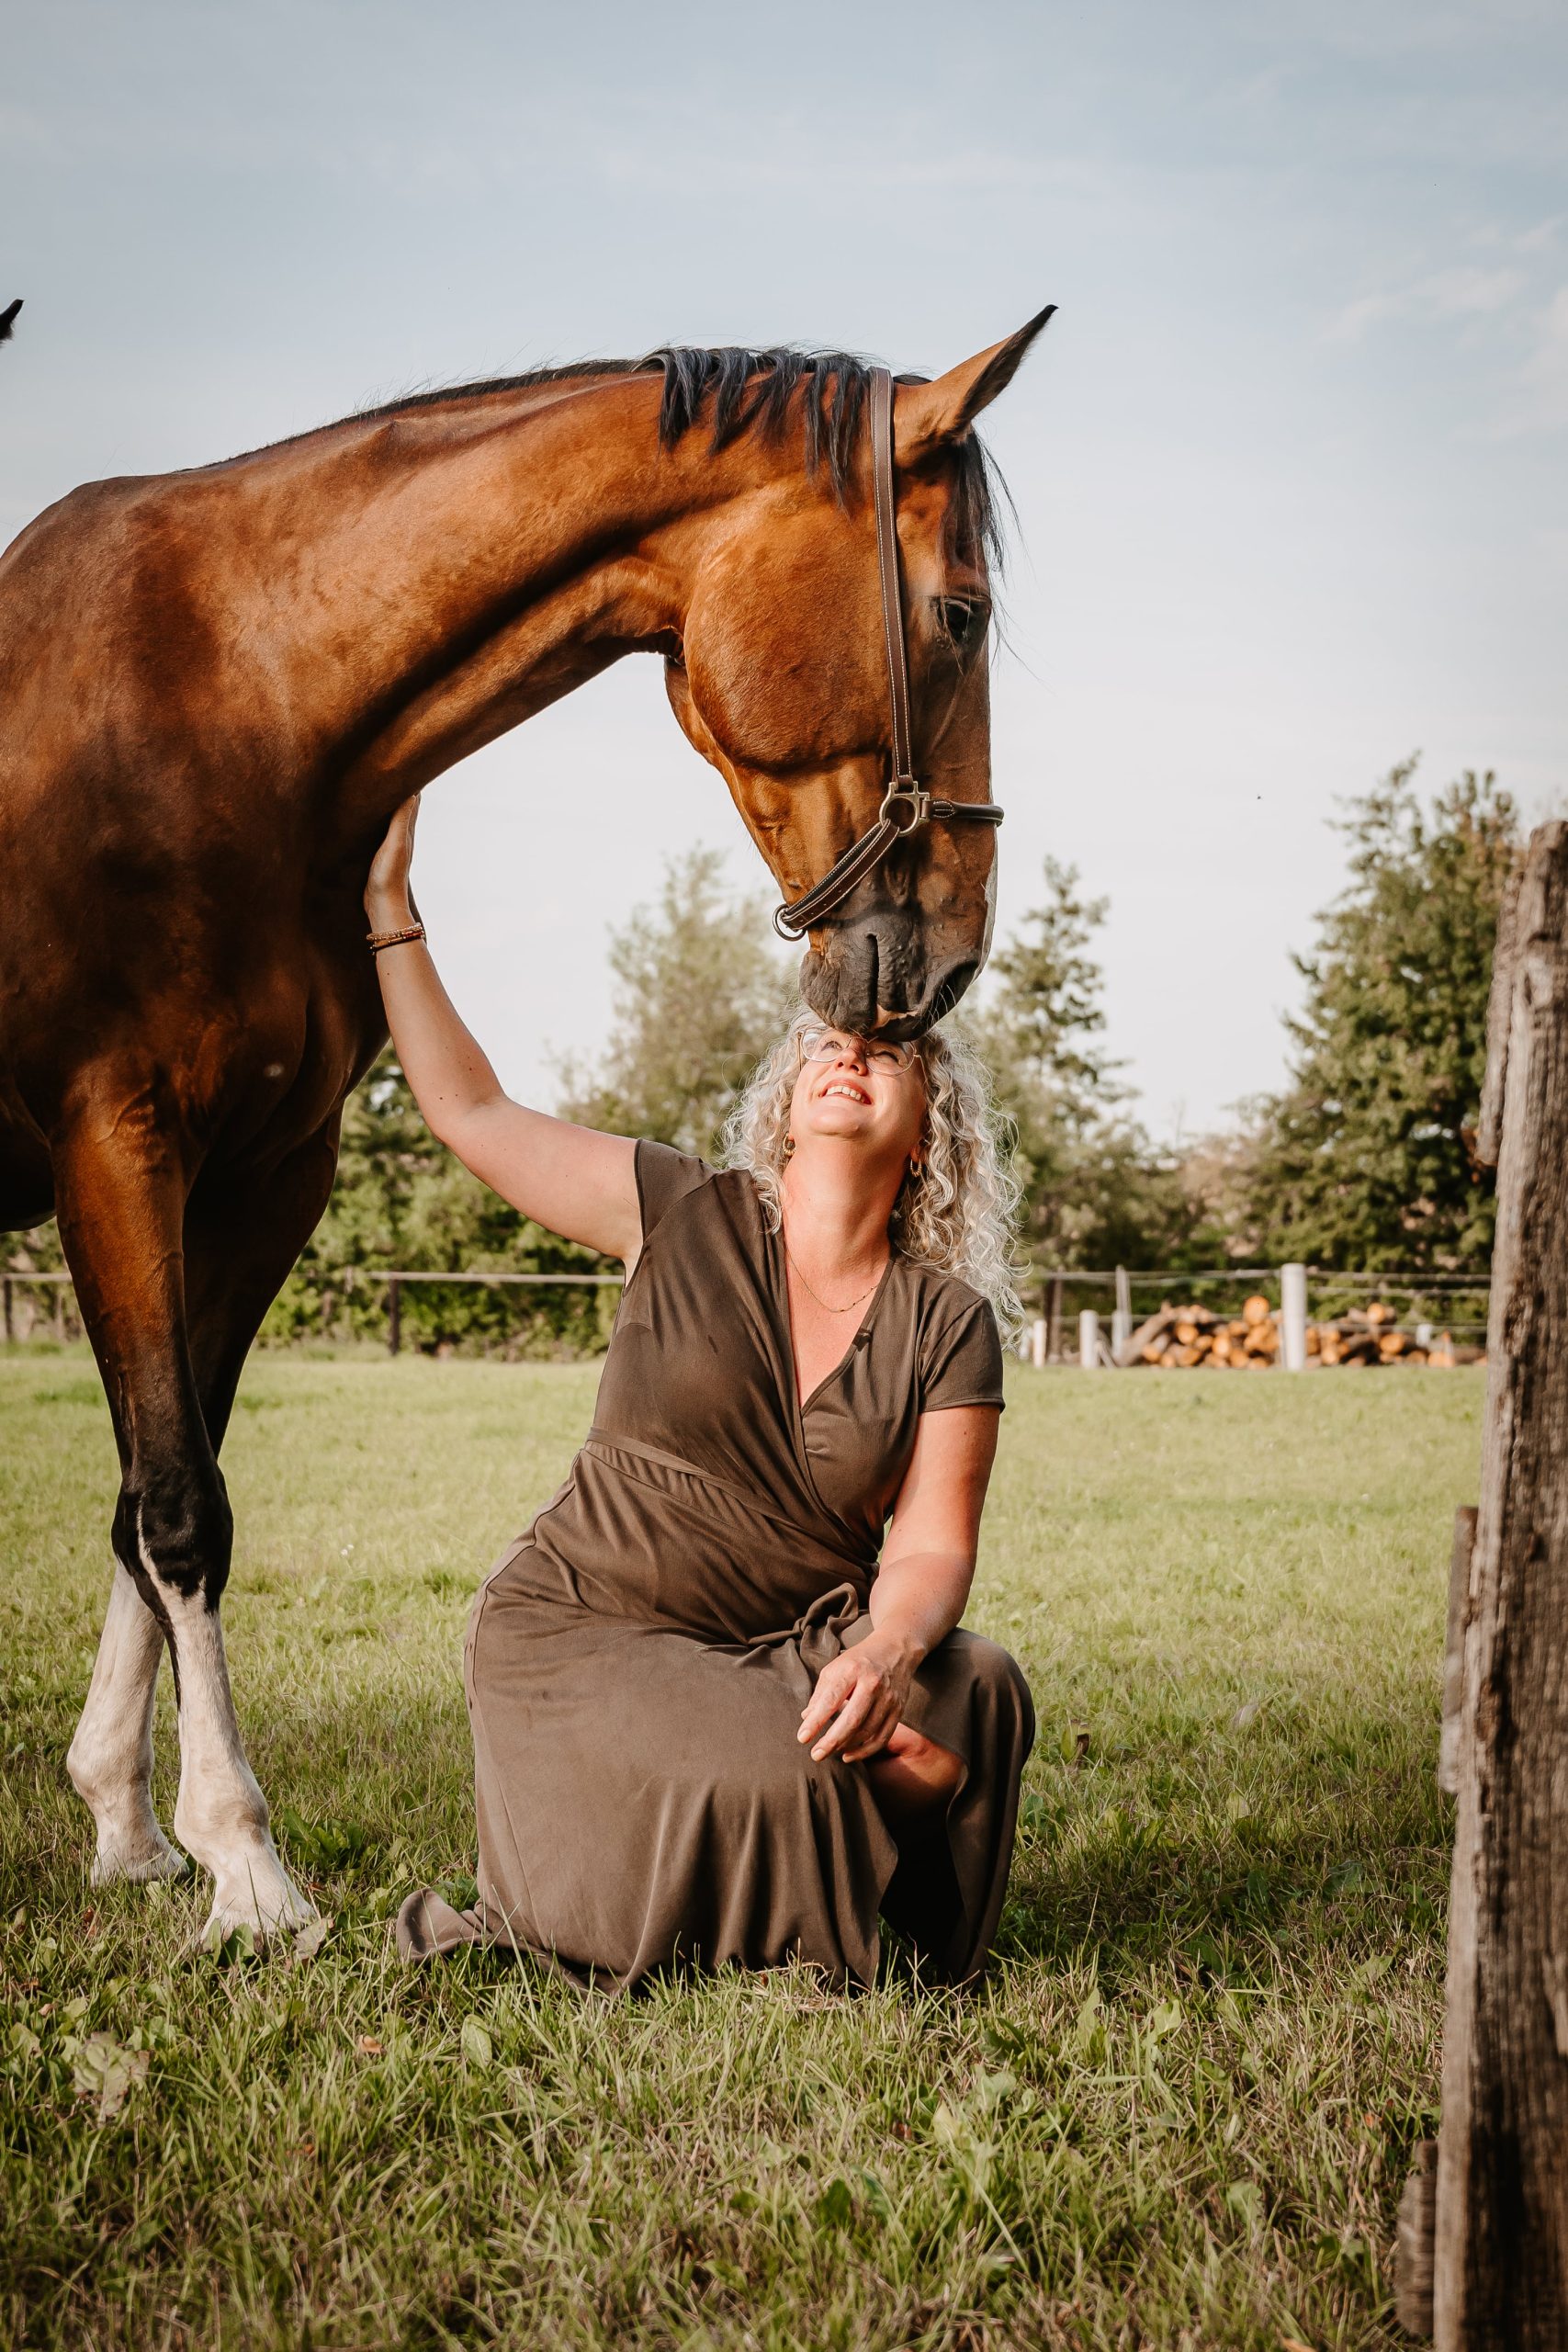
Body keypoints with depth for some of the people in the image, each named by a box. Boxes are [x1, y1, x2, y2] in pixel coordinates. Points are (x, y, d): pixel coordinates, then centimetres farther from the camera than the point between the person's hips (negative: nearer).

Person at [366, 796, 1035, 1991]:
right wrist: (388, 903, 3)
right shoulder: (686, 1218, -3)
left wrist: (886, 1649, -29)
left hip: (797, 1650, 3)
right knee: (783, 1779, -30)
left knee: (979, 1690, -24)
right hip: (582, 1636, -3)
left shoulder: (950, 1326, -1)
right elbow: (470, 1109, 3)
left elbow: (930, 1547, -6)